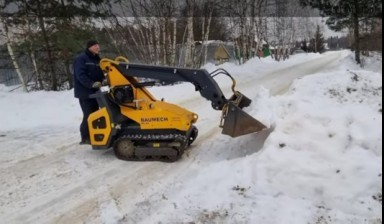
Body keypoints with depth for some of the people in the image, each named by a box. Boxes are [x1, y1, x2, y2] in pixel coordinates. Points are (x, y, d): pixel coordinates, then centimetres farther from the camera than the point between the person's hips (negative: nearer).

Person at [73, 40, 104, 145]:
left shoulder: (96, 59, 17)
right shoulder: (81, 59, -11)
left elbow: (99, 74, 17)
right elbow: (80, 75, -21)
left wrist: (102, 80, -4)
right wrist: (91, 84, -31)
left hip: (94, 91, 9)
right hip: (84, 92, -9)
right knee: (88, 115, -9)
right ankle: (85, 138, 0)